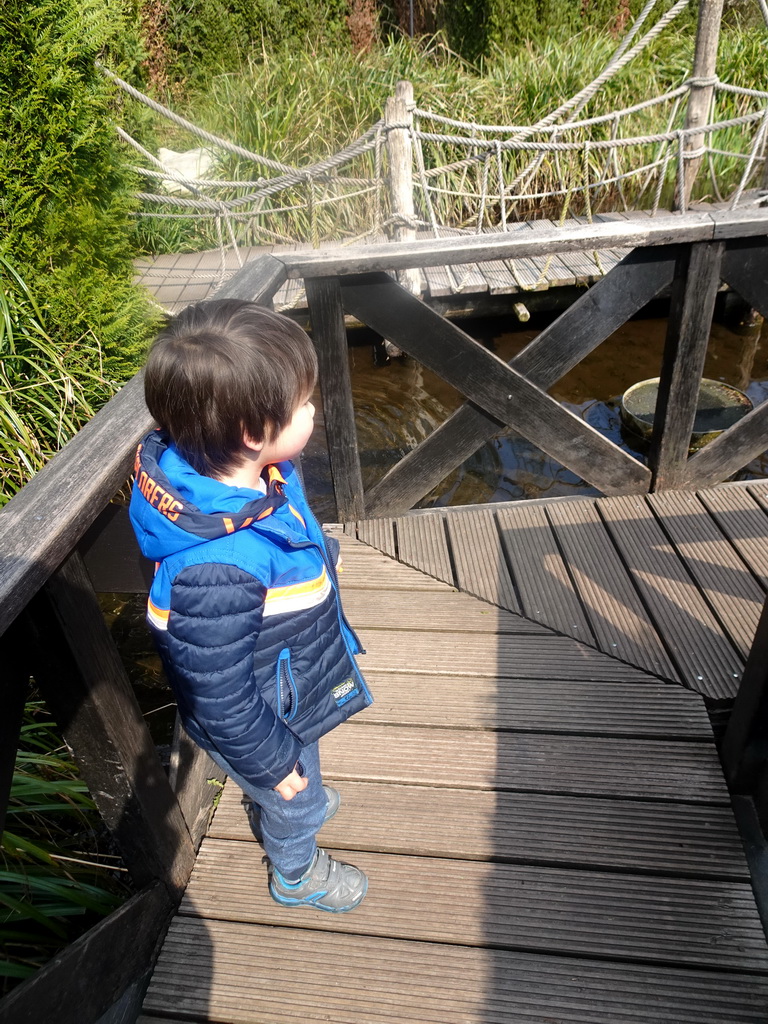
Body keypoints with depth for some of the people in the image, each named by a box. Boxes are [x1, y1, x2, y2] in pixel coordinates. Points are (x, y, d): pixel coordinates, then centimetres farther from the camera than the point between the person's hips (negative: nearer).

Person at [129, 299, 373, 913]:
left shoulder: (251, 471, -18)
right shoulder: (218, 571, -46)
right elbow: (220, 696, -31)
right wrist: (272, 763, -16)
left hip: (289, 691, 7)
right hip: (262, 723, -7)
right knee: (295, 805, 26)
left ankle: (275, 813, 70)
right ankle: (297, 876, 59)